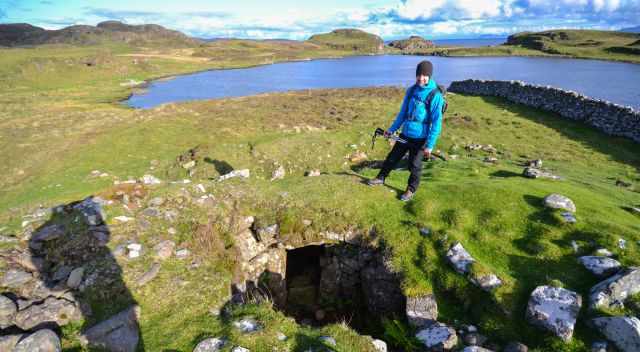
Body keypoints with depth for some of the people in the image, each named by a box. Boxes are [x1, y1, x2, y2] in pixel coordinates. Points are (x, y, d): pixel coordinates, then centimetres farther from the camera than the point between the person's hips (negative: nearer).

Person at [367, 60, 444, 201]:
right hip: (405, 134, 5)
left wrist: (430, 145, -18)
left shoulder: (435, 96, -16)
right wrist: (392, 129, 12)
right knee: (392, 157, 16)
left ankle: (411, 190, 28)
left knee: (414, 165, 8)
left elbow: (436, 122, -16)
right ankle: (381, 178, 36)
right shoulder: (411, 90, 2)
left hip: (420, 138, -5)